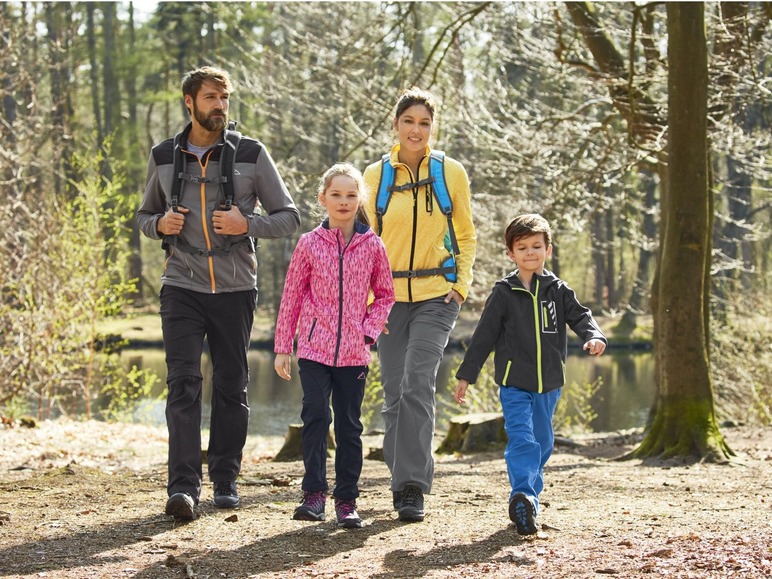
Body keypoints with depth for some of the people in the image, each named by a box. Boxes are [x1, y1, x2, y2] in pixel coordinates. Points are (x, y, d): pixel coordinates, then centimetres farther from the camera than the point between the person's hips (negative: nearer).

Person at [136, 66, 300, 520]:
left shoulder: (252, 155, 2)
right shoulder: (164, 158, 8)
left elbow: (289, 217, 4)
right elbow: (145, 215, 21)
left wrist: (246, 223, -14)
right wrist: (160, 224, -3)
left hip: (236, 289, 0)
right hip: (182, 287, 0)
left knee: (232, 386, 5)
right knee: (183, 383, -11)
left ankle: (226, 480, 17)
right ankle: (184, 486, -16)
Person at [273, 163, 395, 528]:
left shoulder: (372, 246, 3)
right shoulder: (309, 244, 1)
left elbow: (385, 295, 13)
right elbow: (291, 296, 4)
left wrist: (369, 331, -2)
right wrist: (282, 348, 4)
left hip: (354, 351, 1)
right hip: (315, 347, -1)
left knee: (349, 426, 5)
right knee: (315, 416, -13)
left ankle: (346, 501, 13)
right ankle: (314, 494, -5)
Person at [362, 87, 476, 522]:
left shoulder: (451, 173, 2)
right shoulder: (376, 175, 4)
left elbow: (466, 234, 10)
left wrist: (461, 283, -3)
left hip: (437, 295, -2)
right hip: (390, 295, 2)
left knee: (417, 383, -16)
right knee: (395, 393, 5)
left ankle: (412, 488, -15)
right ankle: (405, 480, 19)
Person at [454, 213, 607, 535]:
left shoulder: (558, 291, 5)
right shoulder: (504, 294, -2)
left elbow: (580, 316, -2)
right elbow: (483, 337, 1)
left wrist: (594, 337, -26)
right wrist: (465, 376, 0)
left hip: (549, 383, 4)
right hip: (514, 383, -3)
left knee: (542, 442, 13)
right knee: (521, 439, -18)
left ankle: (528, 496, 28)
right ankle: (523, 497, -30)